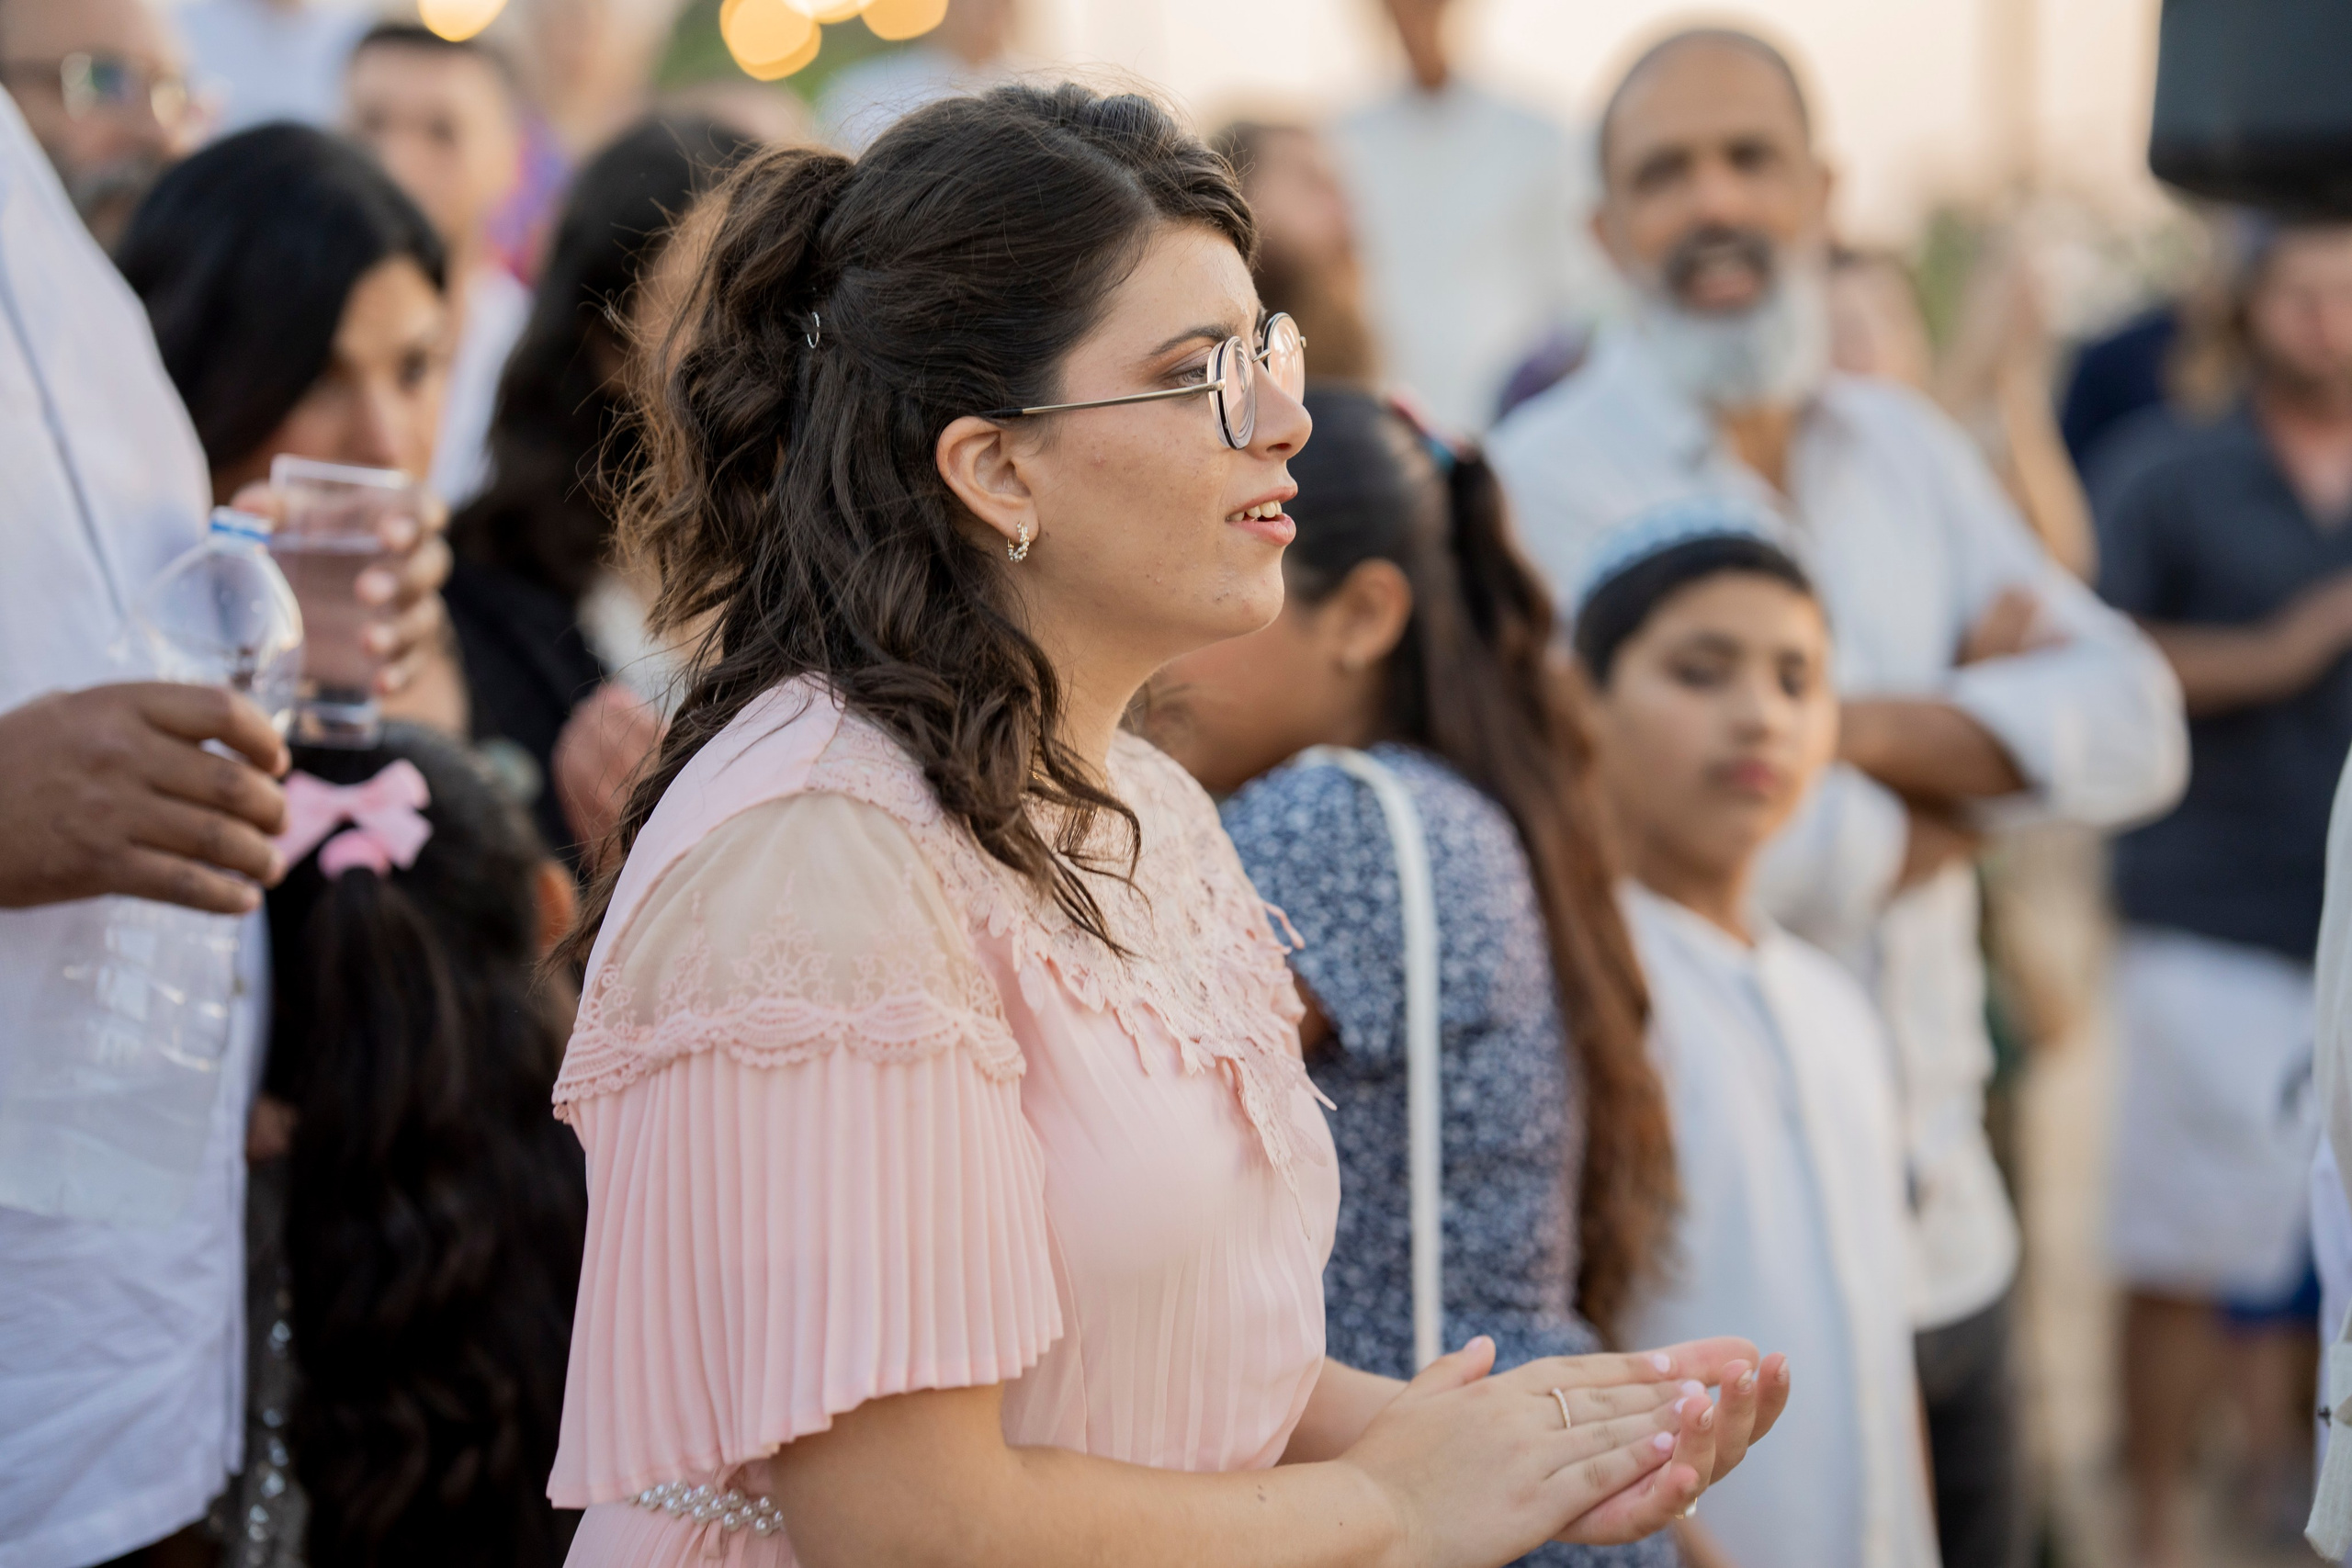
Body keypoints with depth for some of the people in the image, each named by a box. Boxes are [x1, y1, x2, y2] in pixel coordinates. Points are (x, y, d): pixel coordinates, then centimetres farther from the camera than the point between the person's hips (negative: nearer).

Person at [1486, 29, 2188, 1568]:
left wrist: (1856, 729, -14)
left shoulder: (1907, 448, 10)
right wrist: (1971, 758, -4)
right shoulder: (1543, 480, -9)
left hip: (1943, 1236, 6)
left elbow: (2135, 721, 1)